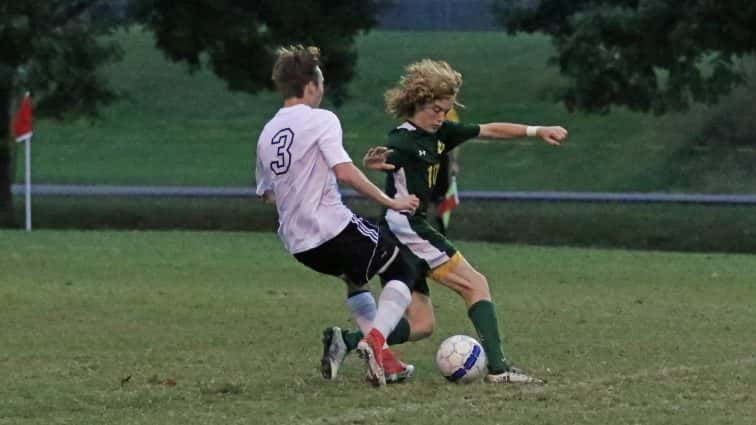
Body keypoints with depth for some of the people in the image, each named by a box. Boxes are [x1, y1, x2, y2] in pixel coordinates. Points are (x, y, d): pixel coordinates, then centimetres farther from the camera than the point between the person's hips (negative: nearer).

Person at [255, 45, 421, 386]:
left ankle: (381, 358, 19)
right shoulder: (320, 119, -8)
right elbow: (343, 172, -21)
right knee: (402, 271, 9)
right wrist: (389, 202, -14)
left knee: (357, 274, 32)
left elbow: (265, 193, 23)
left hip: (297, 244, 7)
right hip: (334, 228, -7)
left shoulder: (267, 134, 13)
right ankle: (375, 340, -14)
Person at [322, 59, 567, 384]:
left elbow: (489, 131, 19)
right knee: (475, 285, -6)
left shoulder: (439, 134, 13)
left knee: (420, 325, 7)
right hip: (406, 230, -9)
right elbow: (384, 159, -35)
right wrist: (373, 162, -60)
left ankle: (345, 341, -1)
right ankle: (498, 368, -11)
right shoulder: (404, 140, -14)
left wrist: (536, 131, 15)